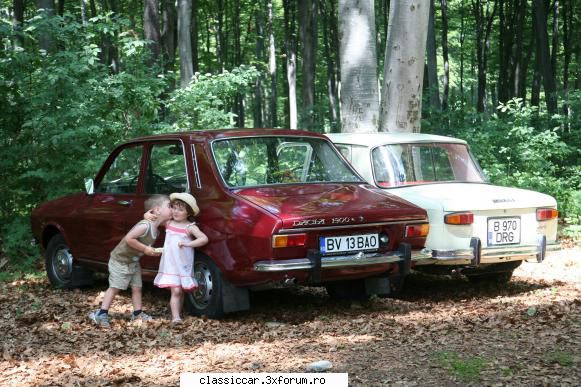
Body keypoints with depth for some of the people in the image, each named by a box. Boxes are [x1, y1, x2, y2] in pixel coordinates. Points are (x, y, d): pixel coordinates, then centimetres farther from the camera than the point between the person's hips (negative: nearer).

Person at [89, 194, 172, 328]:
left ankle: (137, 313, 20)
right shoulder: (145, 225, -29)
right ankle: (101, 314, 2)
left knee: (137, 287, 9)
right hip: (120, 260, -8)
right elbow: (129, 238, -31)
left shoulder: (155, 230, -1)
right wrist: (145, 249, -26)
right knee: (115, 287, -4)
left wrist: (152, 251, -9)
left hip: (133, 261, 8)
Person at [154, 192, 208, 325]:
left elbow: (204, 239, -19)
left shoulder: (190, 227, -6)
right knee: (176, 290, -12)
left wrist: (188, 243, -25)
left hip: (184, 265, -1)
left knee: (181, 292, 9)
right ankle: (175, 317, -18)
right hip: (170, 264, 1)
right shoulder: (168, 223, 6)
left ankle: (178, 314, 24)